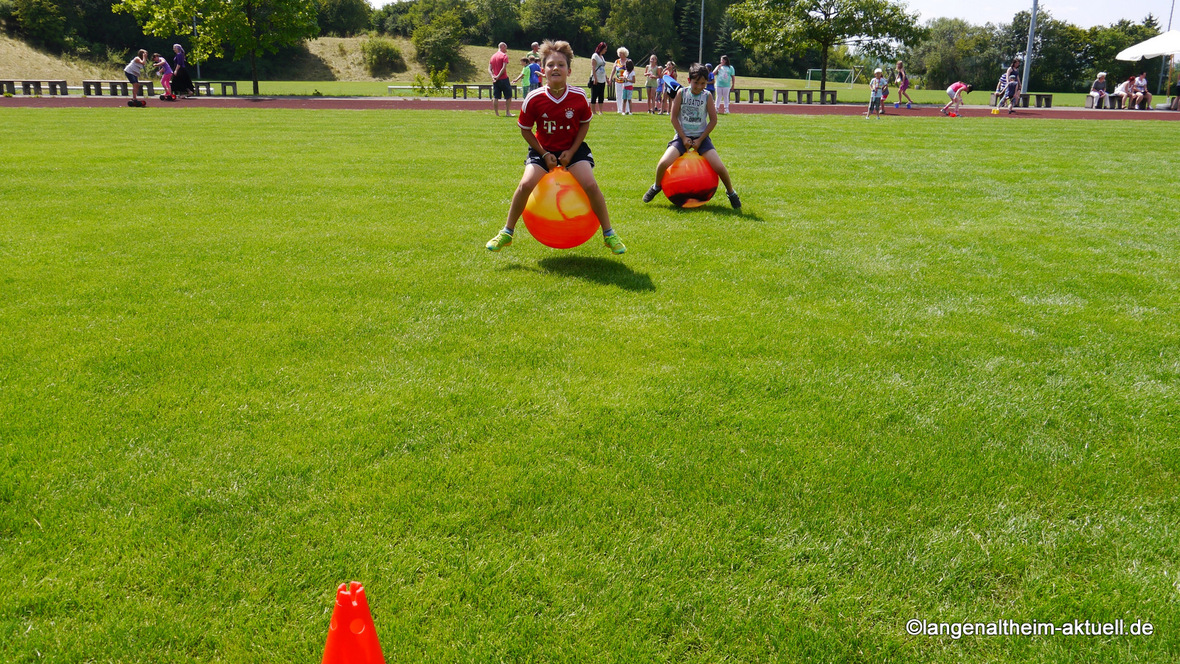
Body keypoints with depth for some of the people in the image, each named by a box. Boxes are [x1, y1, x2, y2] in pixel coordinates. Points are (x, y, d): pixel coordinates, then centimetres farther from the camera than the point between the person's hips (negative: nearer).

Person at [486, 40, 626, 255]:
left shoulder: (579, 96, -16)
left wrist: (572, 151, -10)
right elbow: (525, 130, -4)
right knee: (526, 184, -20)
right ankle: (507, 233, -1)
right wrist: (544, 154, -10)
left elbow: (585, 124, 0)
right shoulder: (533, 99, -18)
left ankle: (609, 234, -1)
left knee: (590, 185, -19)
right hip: (543, 149, 0)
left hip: (573, 148, 0)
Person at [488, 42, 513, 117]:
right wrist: (498, 76, -15)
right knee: (508, 96, 3)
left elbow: (489, 69, 8)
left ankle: (497, 113, 5)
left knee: (495, 97, 5)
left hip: (495, 80, 6)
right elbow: (504, 68, -17)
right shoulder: (504, 55, -6)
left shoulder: (493, 56, 14)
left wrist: (493, 76, -3)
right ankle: (507, 113, 1)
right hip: (503, 79, -6)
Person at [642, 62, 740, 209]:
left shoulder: (707, 96, -4)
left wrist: (700, 140, -8)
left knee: (719, 167, -16)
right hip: (682, 136, 0)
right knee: (663, 163, -21)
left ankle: (731, 192, 13)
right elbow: (674, 117, -1)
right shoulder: (681, 93, -4)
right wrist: (684, 138, -8)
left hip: (701, 137, 0)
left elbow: (713, 120, -2)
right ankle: (657, 186, 12)